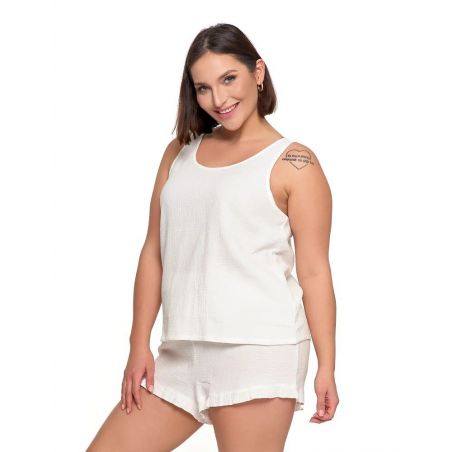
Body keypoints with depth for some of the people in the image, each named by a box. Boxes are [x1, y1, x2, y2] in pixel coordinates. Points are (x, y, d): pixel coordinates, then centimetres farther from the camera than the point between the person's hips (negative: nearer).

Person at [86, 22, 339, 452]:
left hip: (258, 350, -6)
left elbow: (314, 270, -4)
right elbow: (154, 253, 13)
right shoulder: (179, 153, 14)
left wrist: (326, 367, -8)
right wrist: (139, 344, 8)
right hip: (181, 353, 6)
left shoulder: (293, 163, -2)